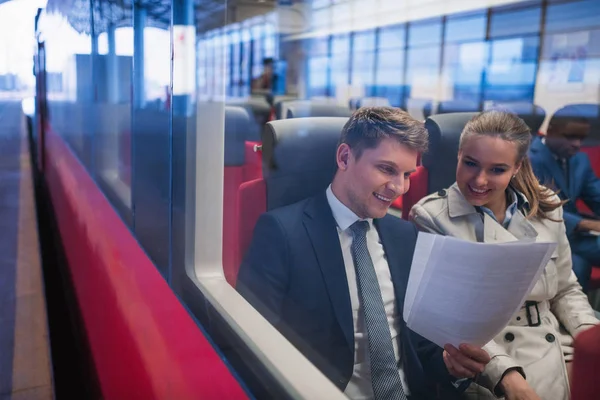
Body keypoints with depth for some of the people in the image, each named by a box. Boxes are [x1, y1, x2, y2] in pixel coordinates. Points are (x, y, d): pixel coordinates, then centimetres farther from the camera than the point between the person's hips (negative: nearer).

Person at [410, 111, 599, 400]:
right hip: (486, 369, -5)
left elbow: (565, 290, 15)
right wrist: (505, 373, -21)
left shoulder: (546, 209, 7)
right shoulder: (431, 217, -8)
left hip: (558, 355, 6)